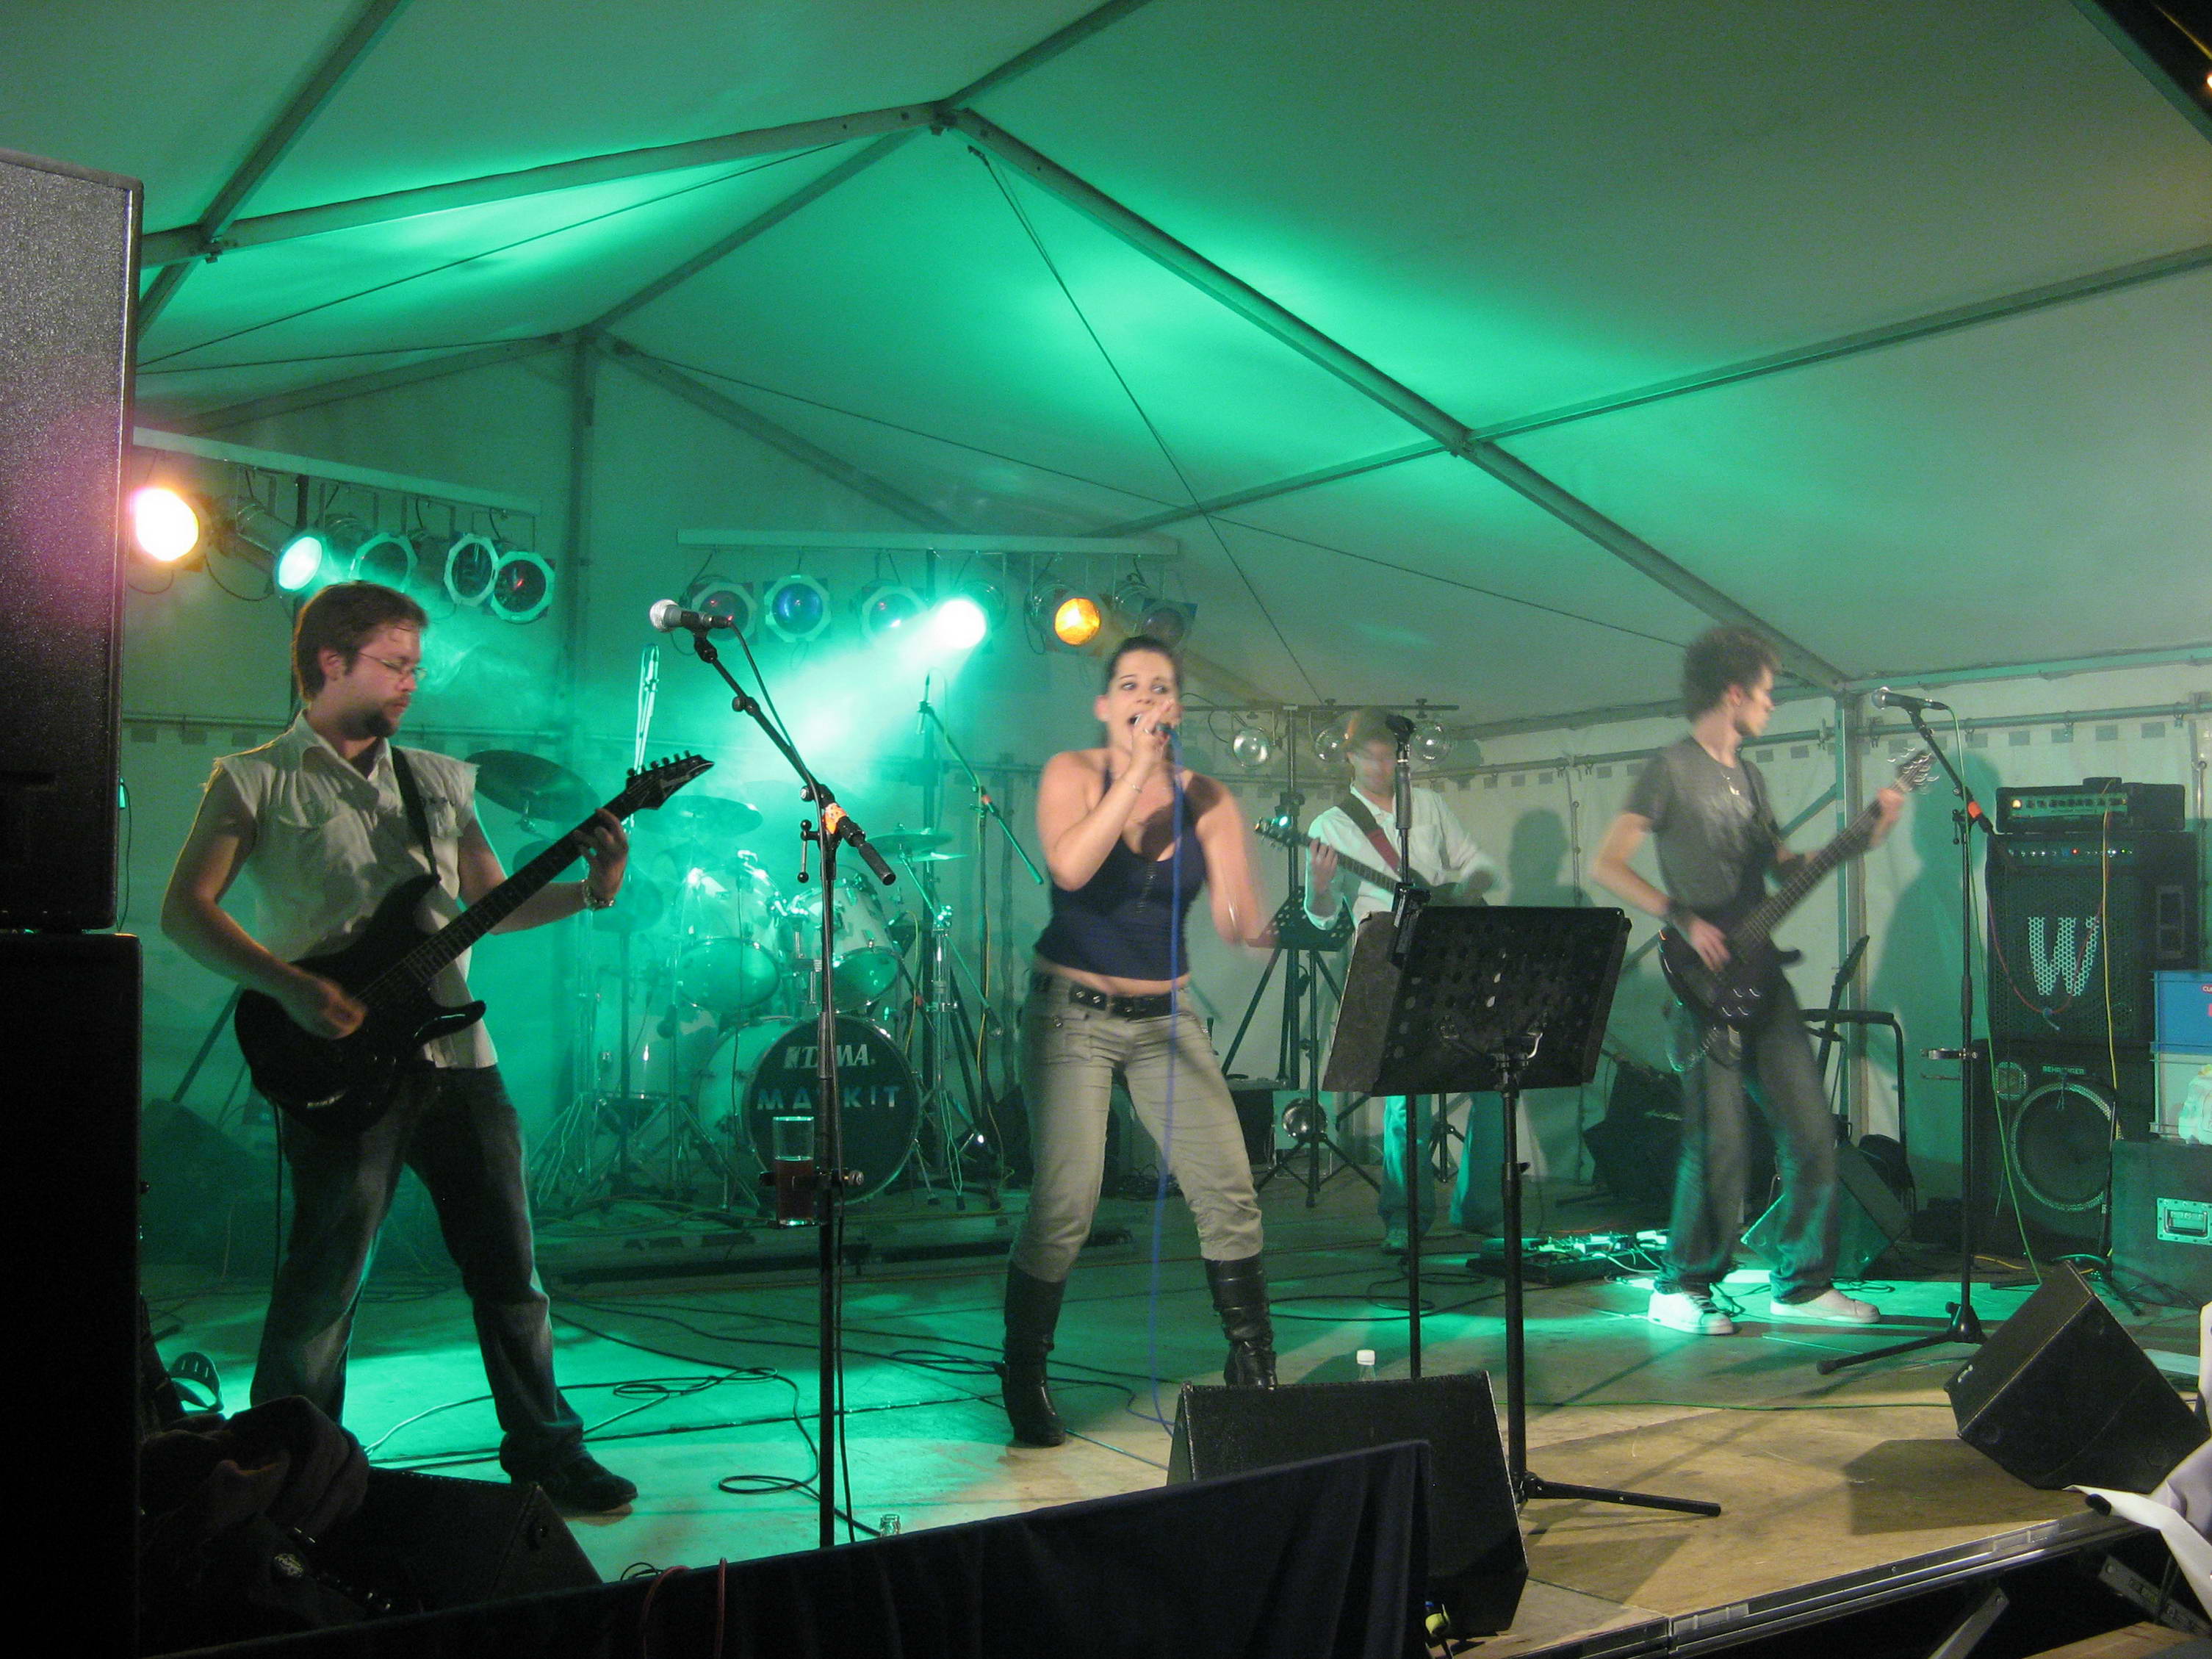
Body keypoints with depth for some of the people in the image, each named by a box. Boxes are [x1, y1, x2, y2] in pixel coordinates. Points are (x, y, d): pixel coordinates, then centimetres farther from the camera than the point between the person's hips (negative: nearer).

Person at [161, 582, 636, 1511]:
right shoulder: (257, 781, 1)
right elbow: (185, 911, -7)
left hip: (456, 1054, 5)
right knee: (325, 1278, -1)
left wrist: (590, 892, 0)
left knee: (508, 1267, 9)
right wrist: (291, 987, -19)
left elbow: (491, 901, 17)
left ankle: (545, 1450, 22)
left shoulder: (438, 781, 17)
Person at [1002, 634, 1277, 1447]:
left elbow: (1235, 922, -4)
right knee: (1064, 1209, -11)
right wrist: (1139, 769, -26)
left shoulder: (1206, 799, 3)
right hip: (1074, 1014, -3)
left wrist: (1263, 928, -28)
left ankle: (1254, 1370, 17)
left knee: (1230, 1196, -3)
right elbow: (1070, 866, -26)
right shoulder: (1074, 773, -5)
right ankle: (1024, 1382, 10)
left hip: (1168, 1017, 4)